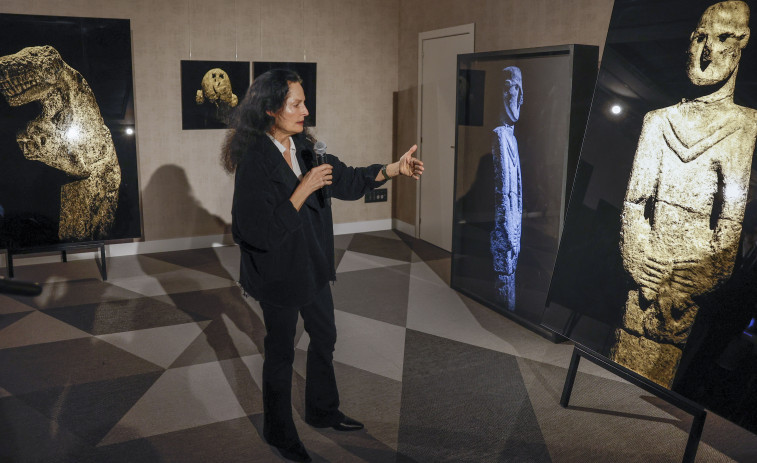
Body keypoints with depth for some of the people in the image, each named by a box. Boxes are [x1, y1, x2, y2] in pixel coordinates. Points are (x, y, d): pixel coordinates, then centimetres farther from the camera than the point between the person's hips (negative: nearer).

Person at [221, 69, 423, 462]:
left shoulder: (304, 147, 0)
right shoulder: (254, 163, -23)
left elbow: (347, 181, 6)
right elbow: (263, 232, -27)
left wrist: (394, 169, -6)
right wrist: (305, 188, -28)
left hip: (313, 265, 8)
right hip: (279, 272, -7)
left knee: (324, 337, 20)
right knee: (281, 351, 10)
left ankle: (322, 411, 43)